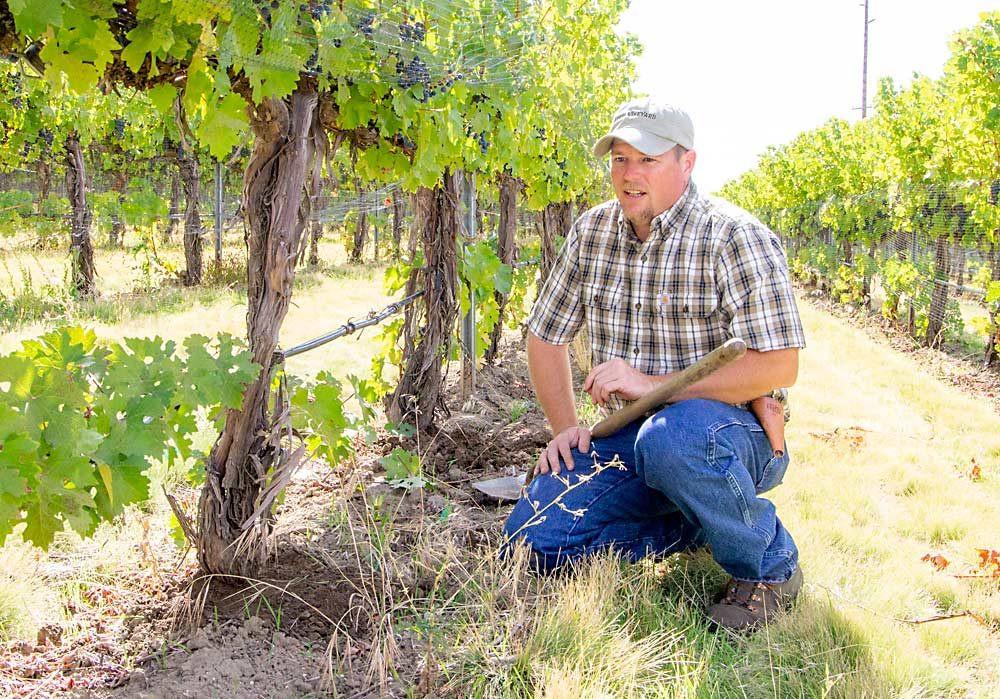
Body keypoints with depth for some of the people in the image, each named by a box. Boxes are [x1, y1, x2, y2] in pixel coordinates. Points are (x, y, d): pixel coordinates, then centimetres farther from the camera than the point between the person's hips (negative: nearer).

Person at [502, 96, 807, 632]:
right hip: (629, 433, 6)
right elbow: (546, 335, 14)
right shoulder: (592, 232, 4)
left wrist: (652, 384, -26)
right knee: (532, 541, -10)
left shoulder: (736, 238, -13)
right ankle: (696, 527, 10)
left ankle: (769, 563, -11)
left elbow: (779, 365, -21)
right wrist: (565, 428, 0)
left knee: (671, 439, -41)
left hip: (733, 429, -6)